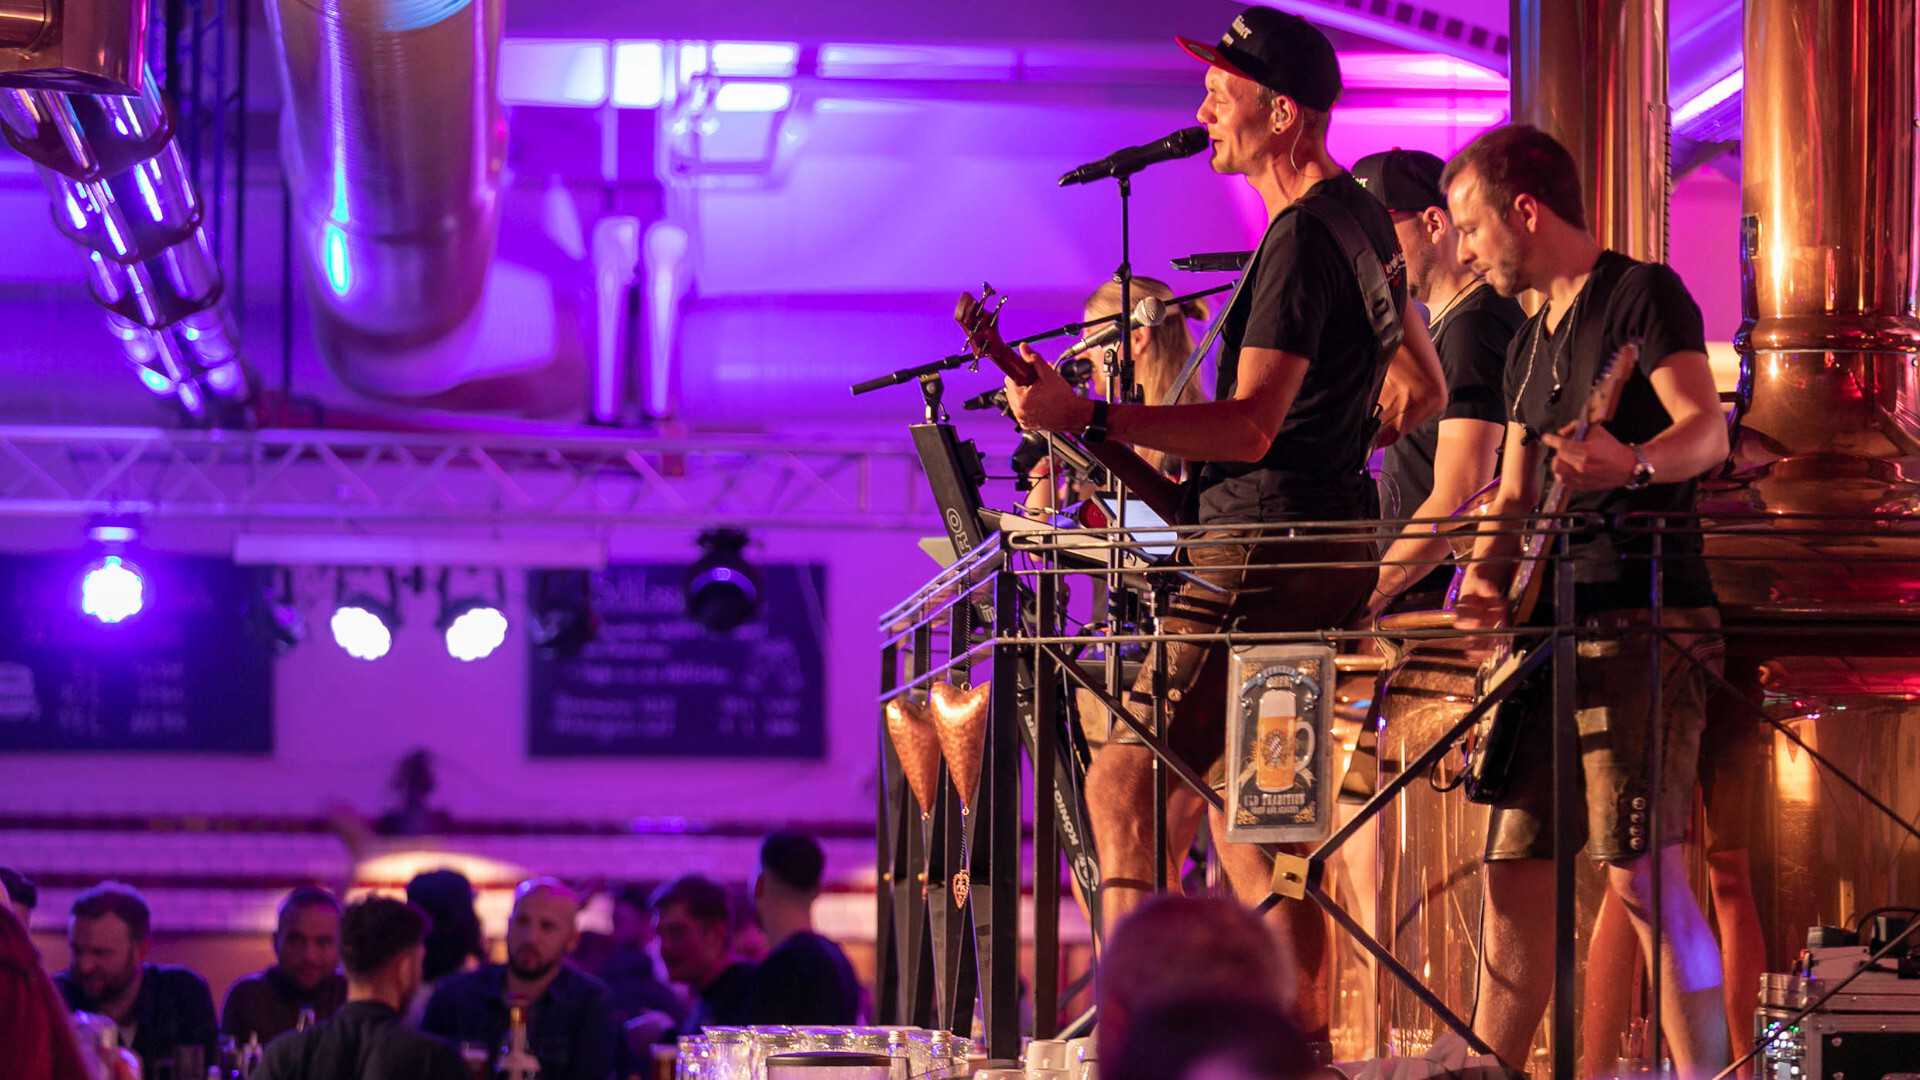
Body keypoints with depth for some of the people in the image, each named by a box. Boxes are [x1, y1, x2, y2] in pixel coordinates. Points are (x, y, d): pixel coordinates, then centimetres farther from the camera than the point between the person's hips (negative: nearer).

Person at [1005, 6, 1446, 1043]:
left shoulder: (1304, 238, -16)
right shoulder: (1363, 219, 17)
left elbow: (1250, 424, -25)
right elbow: (1422, 391, 26)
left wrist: (1084, 417, -29)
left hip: (1264, 553, -11)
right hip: (1326, 544, 11)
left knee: (1124, 786, -12)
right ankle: (1302, 1040, 14)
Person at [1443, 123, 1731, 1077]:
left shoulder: (1642, 294, -5)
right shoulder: (1530, 343, 21)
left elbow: (1708, 431, -18)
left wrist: (1632, 464, -39)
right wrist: (1485, 576, 2)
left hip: (1643, 620, -8)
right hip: (1550, 630, 8)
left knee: (1639, 871, -16)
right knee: (1513, 880, 8)